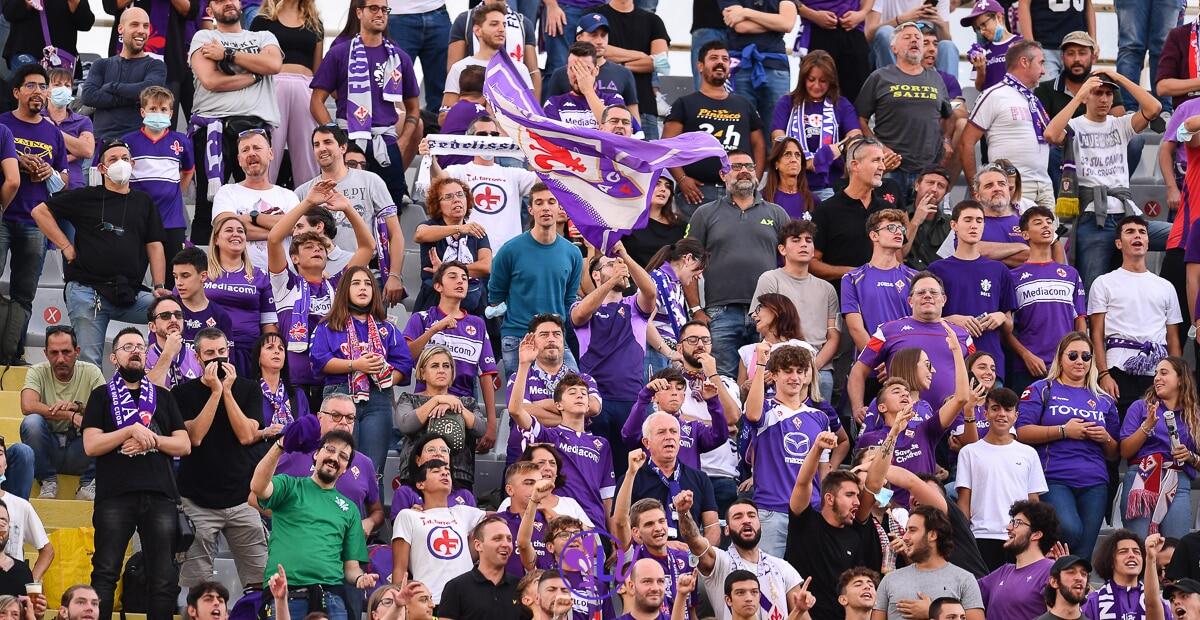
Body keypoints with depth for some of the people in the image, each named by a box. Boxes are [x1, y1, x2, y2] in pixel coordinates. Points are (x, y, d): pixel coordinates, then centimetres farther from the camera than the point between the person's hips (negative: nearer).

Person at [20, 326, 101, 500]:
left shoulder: (91, 372, -1)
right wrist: (71, 415, -29)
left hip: (80, 453, 1)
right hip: (49, 446, -1)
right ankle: (48, 482, -10)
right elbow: (28, 406, -24)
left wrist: (76, 406, -28)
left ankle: (88, 485, -8)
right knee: (32, 422, -30)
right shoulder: (38, 372, -4)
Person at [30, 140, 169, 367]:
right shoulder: (86, 197, 8)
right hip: (87, 291, -2)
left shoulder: (143, 203, 16)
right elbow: (40, 211, 8)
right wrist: (66, 247, 1)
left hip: (130, 295, 2)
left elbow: (154, 246, 12)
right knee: (88, 360, -6)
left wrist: (159, 286, -2)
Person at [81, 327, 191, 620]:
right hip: (115, 496, -2)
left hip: (159, 495, 2)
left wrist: (150, 439, -4)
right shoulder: (102, 396, 11)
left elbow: (184, 445, 12)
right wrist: (132, 430, -10)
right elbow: (91, 445, -1)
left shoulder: (162, 397, 19)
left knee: (163, 579, -1)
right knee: (105, 573, -8)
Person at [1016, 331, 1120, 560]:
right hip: (1054, 479, -4)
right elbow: (1022, 432, -3)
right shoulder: (1041, 390, 10)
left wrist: (1105, 438, 1)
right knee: (1071, 530, -28)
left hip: (1094, 482, 4)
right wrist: (1064, 431, -9)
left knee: (1084, 550, -3)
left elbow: (1114, 454, 23)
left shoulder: (1104, 400, 21)